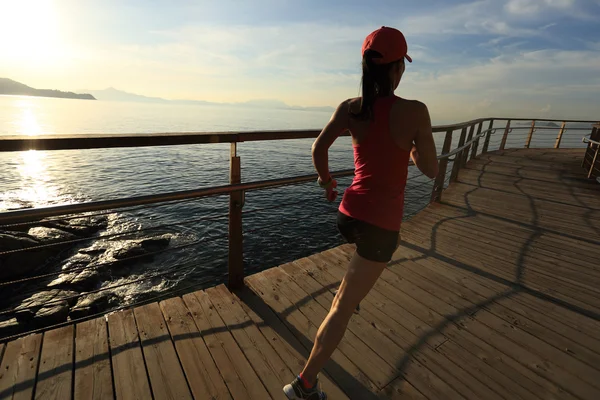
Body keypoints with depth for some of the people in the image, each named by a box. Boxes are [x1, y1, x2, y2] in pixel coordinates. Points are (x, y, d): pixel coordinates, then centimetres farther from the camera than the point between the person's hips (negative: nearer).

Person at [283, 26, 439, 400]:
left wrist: (326, 179, 13)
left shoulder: (350, 108, -2)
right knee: (343, 309, 7)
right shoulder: (414, 111, -12)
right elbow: (431, 170, -5)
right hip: (379, 223, -5)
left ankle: (349, 290, 50)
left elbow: (319, 148, -7)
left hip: (350, 214, 5)